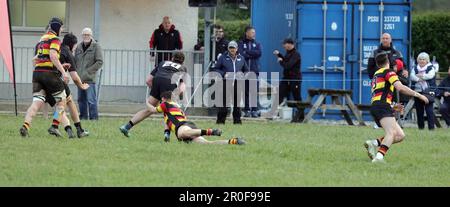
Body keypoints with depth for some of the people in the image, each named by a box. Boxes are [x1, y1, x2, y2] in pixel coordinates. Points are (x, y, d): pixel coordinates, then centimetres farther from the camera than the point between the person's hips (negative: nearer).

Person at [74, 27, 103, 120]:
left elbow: (99, 62, -9)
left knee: (91, 100, -10)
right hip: (80, 78, 6)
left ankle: (94, 118, -6)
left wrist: (88, 72, -13)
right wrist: (76, 72, 5)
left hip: (90, 78, -6)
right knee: (81, 99, 11)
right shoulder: (79, 47, 13)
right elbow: (75, 61, 21)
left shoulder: (96, 46, -4)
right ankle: (83, 117, 19)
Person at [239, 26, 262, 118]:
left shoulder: (257, 44, 14)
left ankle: (254, 110, -5)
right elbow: (240, 54, -8)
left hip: (254, 70, 1)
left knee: (255, 91, -6)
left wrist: (247, 52, -7)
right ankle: (247, 110, 4)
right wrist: (252, 54, -6)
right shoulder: (241, 43, 7)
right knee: (246, 91, 0)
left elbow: (259, 53, -4)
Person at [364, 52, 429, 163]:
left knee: (400, 135, 7)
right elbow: (400, 87, -12)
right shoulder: (388, 72, 3)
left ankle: (374, 143, -7)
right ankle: (379, 156, -48)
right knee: (391, 133, -27)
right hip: (383, 107, -9)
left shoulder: (376, 74, 30)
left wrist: (393, 106, 43)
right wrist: (418, 95, -7)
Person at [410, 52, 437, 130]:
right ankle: (420, 126, 16)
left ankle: (431, 126, -9)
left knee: (429, 109, -10)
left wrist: (420, 75, -7)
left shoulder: (431, 68, 4)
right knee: (419, 110, 6)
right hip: (417, 91, 4)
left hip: (428, 92, -4)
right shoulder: (415, 69, 14)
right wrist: (418, 79, -20)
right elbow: (412, 76, -2)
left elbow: (430, 76, -13)